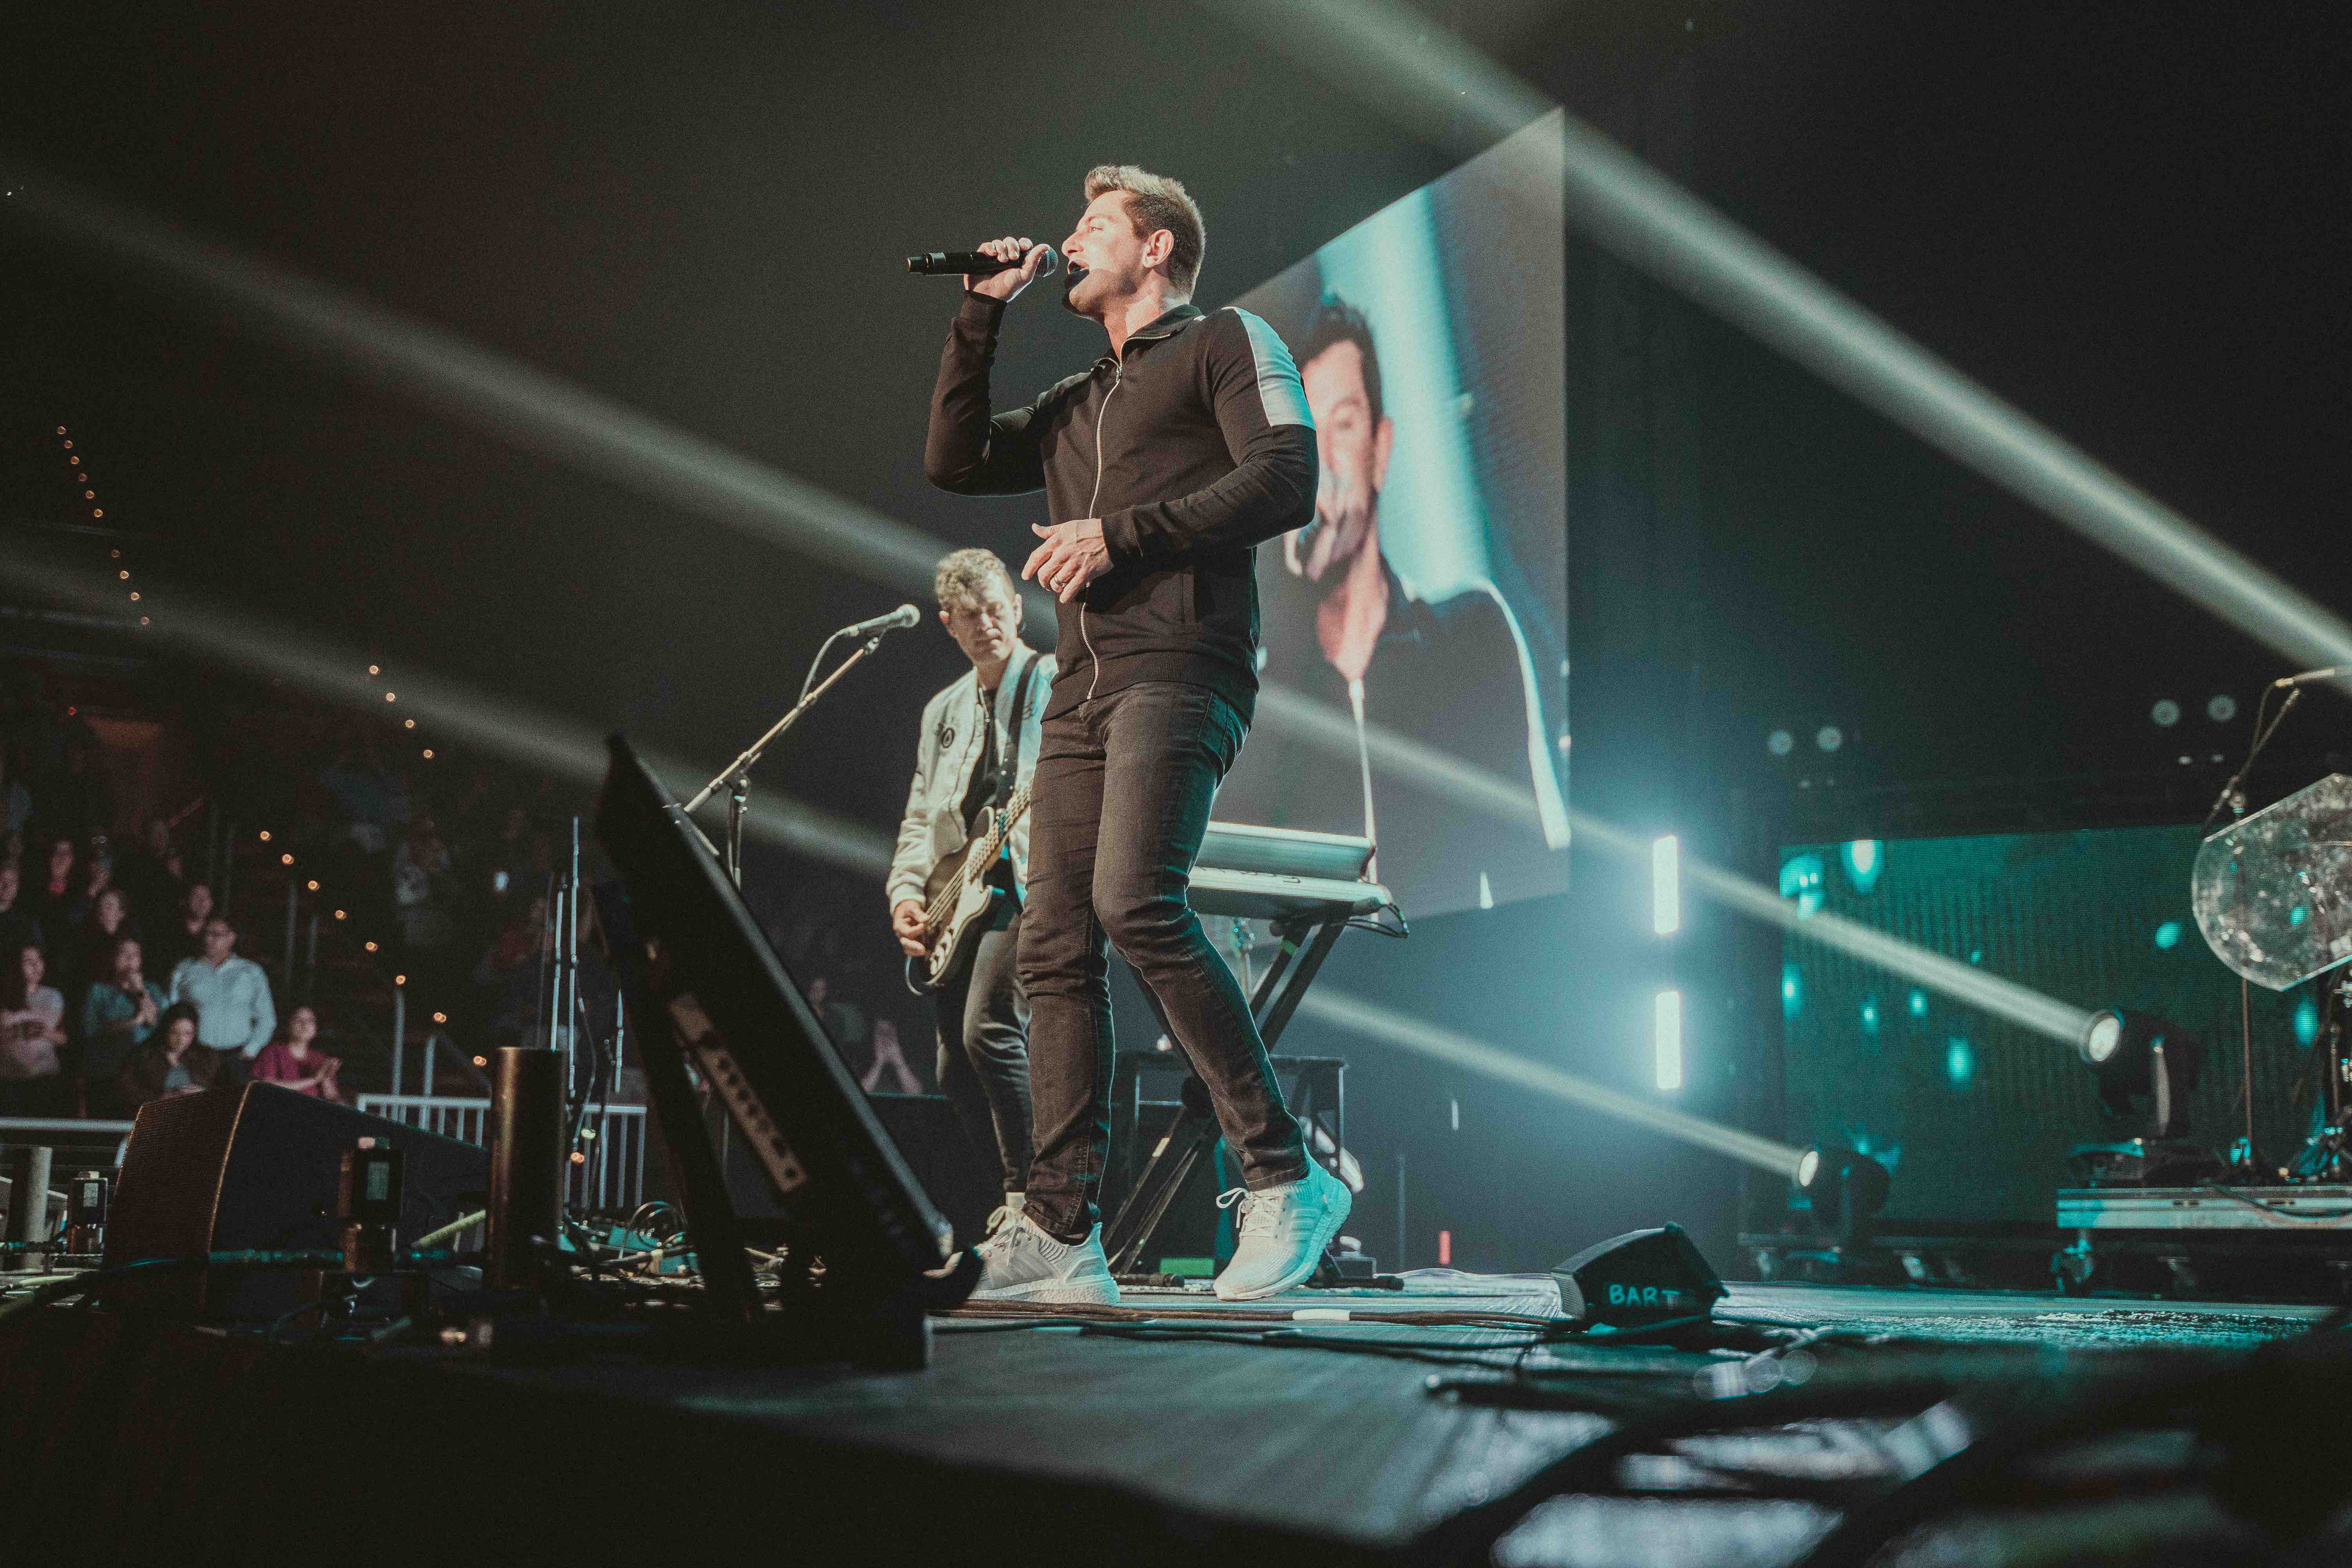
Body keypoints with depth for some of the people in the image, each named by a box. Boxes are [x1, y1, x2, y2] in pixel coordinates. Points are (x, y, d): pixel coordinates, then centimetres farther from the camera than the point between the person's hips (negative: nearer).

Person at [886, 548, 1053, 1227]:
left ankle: (1032, 1198, -17)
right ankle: (1021, 1201, 17)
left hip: (1028, 884, -7)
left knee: (989, 1028, -25)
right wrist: (906, 895, 6)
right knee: (956, 1072, 5)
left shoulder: (1057, 682, 2)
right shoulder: (943, 712, 22)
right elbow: (918, 817, 21)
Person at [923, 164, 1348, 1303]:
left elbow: (1286, 482, -6)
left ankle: (1282, 1177, -20)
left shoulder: (1228, 343, 9)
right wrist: (981, 317, 20)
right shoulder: (1075, 405, 31)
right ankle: (1061, 1239, -5)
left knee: (1134, 902, -26)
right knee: (1055, 949, -4)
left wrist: (1120, 534, -9)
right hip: (1083, 691, 8)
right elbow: (953, 462, 24)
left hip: (1181, 670, -7)